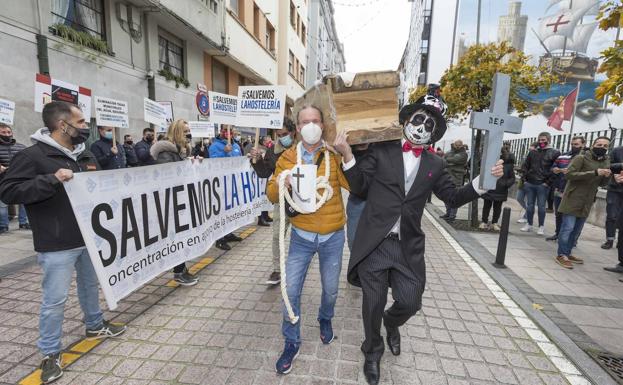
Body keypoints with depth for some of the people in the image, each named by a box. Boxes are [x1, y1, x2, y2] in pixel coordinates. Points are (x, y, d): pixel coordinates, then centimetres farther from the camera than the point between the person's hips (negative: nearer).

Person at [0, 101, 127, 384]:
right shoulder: (33, 156, -13)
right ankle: (50, 353, 23)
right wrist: (50, 180, -27)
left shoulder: (86, 155, 9)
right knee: (55, 299, 4)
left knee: (90, 284, 22)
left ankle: (95, 325, 42)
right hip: (57, 246, -7)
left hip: (90, 237, 7)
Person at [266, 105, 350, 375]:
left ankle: (325, 320, 49)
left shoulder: (335, 154, -6)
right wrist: (280, 183, -25)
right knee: (291, 290, 3)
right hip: (301, 236, 1)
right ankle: (292, 342, 28)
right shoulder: (287, 157, -2)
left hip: (332, 236, 0)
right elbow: (272, 196, -3)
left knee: (330, 289, 15)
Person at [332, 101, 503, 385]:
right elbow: (359, 186, -1)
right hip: (374, 243, -2)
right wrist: (348, 155, -16)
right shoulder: (382, 151, -1)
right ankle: (373, 351, 39)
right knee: (373, 304, 9)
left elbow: (453, 197, 14)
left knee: (410, 302, 6)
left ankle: (391, 323, 46)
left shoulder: (435, 165, 9)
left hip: (408, 247, 3)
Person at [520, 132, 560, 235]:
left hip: (543, 185, -4)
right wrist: (525, 178, 6)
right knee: (530, 205, 9)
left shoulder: (554, 153, -2)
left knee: (541, 206, 2)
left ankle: (541, 226, 13)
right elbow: (525, 166, 16)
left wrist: (548, 182, -12)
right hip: (529, 184, 4)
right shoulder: (533, 152, 11)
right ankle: (529, 224, 18)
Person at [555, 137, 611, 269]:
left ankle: (567, 253, 23)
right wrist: (594, 172, -25)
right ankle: (561, 255, -1)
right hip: (573, 199, -7)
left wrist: (606, 176, -6)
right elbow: (570, 174, -19)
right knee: (568, 227, -8)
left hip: (587, 202, 7)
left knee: (577, 230, 12)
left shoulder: (606, 162, 15)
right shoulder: (581, 158, -7)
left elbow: (602, 184, 16)